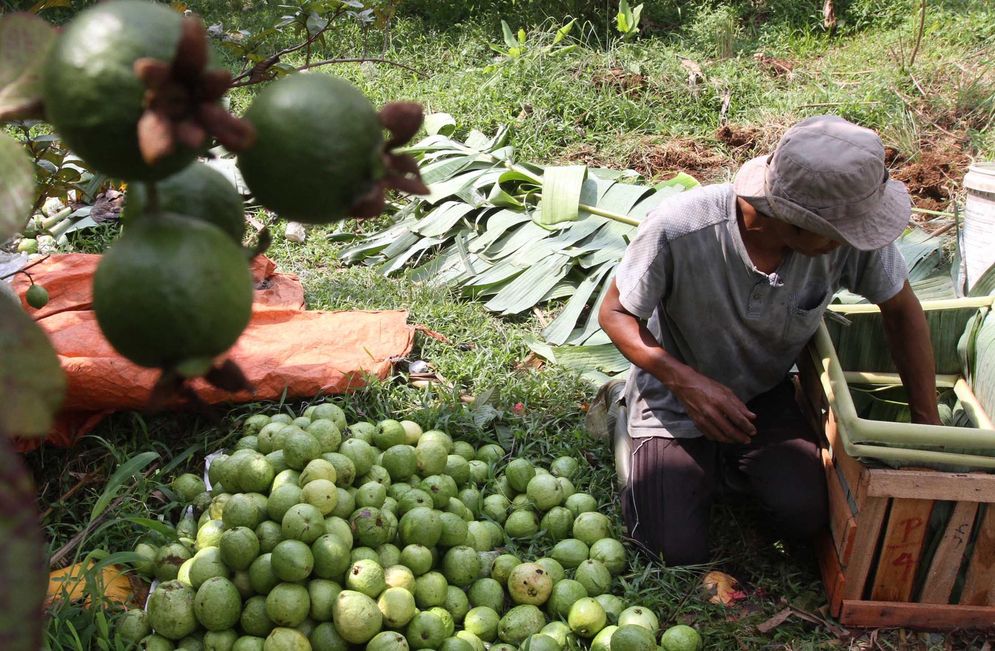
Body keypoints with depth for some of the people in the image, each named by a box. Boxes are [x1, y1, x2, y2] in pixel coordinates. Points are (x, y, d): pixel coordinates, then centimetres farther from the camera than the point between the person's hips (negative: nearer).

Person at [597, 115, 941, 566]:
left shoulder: (850, 232, -24)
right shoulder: (680, 229, -33)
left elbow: (902, 310, -4)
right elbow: (615, 313, -18)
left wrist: (929, 424, -3)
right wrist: (686, 381, -33)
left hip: (765, 395, 3)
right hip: (676, 399, -2)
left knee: (804, 514, -18)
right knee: (678, 553, -10)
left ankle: (733, 458, 13)